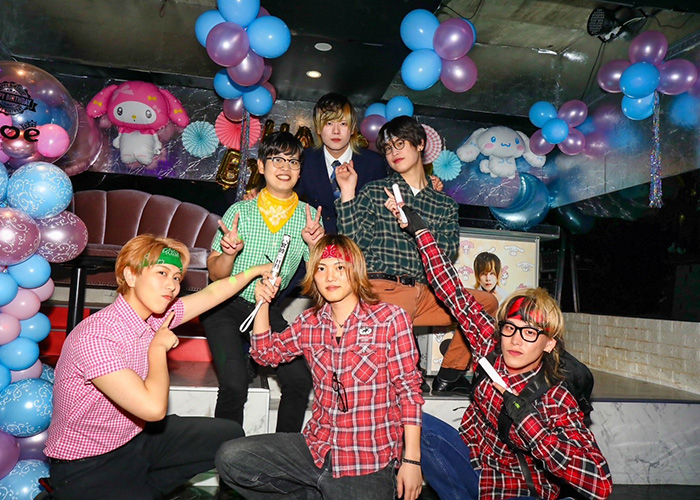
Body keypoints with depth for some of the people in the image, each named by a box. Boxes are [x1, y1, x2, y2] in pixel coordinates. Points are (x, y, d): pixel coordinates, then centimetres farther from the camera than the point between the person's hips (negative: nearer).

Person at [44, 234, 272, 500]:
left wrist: (257, 269, 15)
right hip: (87, 465, -8)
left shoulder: (156, 314, -5)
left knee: (231, 436, 11)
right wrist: (158, 347, -20)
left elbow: (211, 293, 11)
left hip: (137, 436, 9)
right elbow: (153, 407, -35)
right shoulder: (95, 337, -29)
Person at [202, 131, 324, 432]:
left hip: (269, 309, 3)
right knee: (234, 384, -20)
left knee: (300, 380, -12)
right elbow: (215, 274, -3)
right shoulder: (241, 211, -7)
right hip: (226, 306, -2)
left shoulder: (309, 216, 0)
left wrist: (315, 245, -18)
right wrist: (229, 253, -24)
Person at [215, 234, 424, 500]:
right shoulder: (309, 323, 5)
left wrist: (412, 460, -10)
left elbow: (408, 389, -8)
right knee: (230, 458, -8)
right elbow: (266, 353, 18)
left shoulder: (391, 318, -9)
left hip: (369, 461, -4)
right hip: (317, 446, 5)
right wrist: (263, 304, 4)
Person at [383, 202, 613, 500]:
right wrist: (418, 229, -10)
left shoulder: (556, 400, -23)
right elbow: (454, 294, -10)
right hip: (472, 462, 6)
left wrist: (526, 419, -36)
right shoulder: (493, 348, -12)